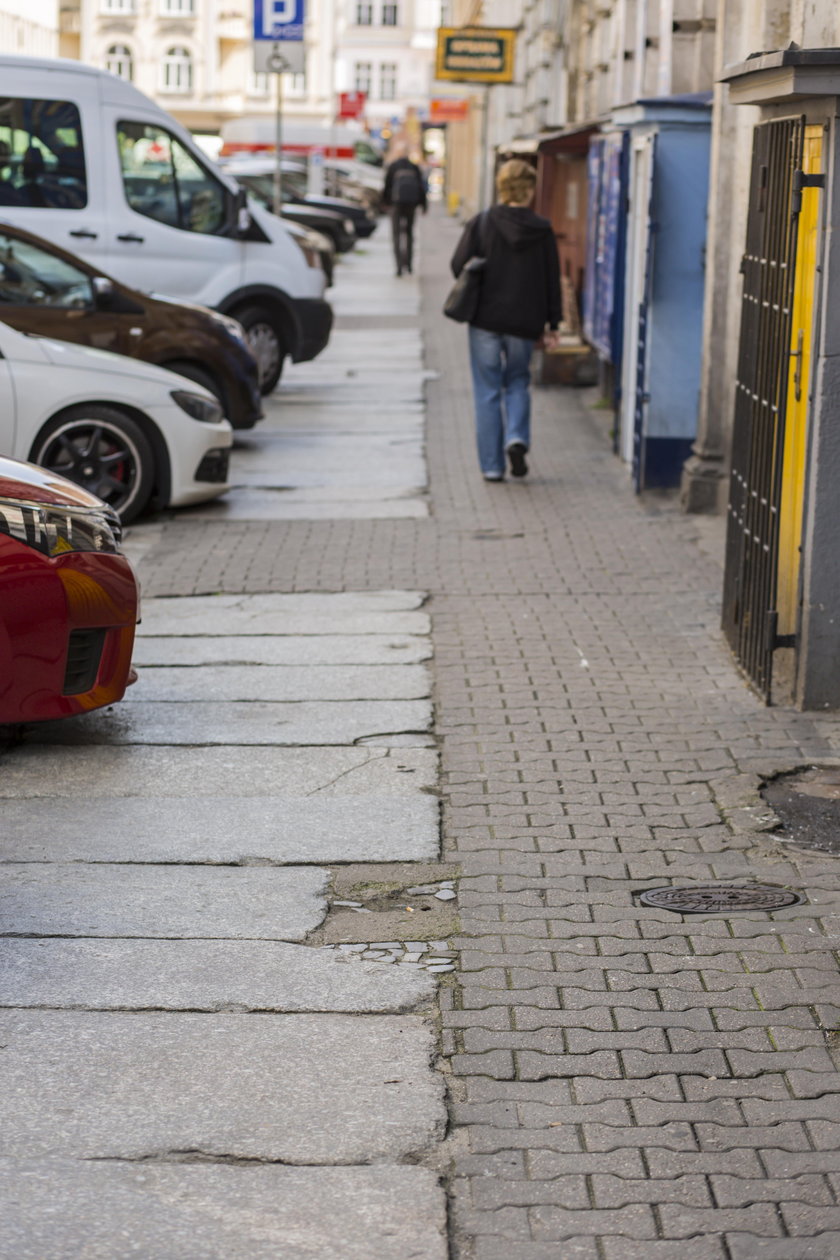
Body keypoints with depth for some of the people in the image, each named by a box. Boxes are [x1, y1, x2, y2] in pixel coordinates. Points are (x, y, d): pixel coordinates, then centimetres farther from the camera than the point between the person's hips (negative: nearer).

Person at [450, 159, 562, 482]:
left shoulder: (481, 224, -7)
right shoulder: (542, 230, -3)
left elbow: (458, 266, -5)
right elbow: (552, 280, 1)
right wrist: (552, 324, 9)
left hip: (486, 320, -1)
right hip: (525, 322, 1)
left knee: (488, 391, 7)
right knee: (518, 382, 20)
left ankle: (492, 465, 6)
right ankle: (517, 437, -5)